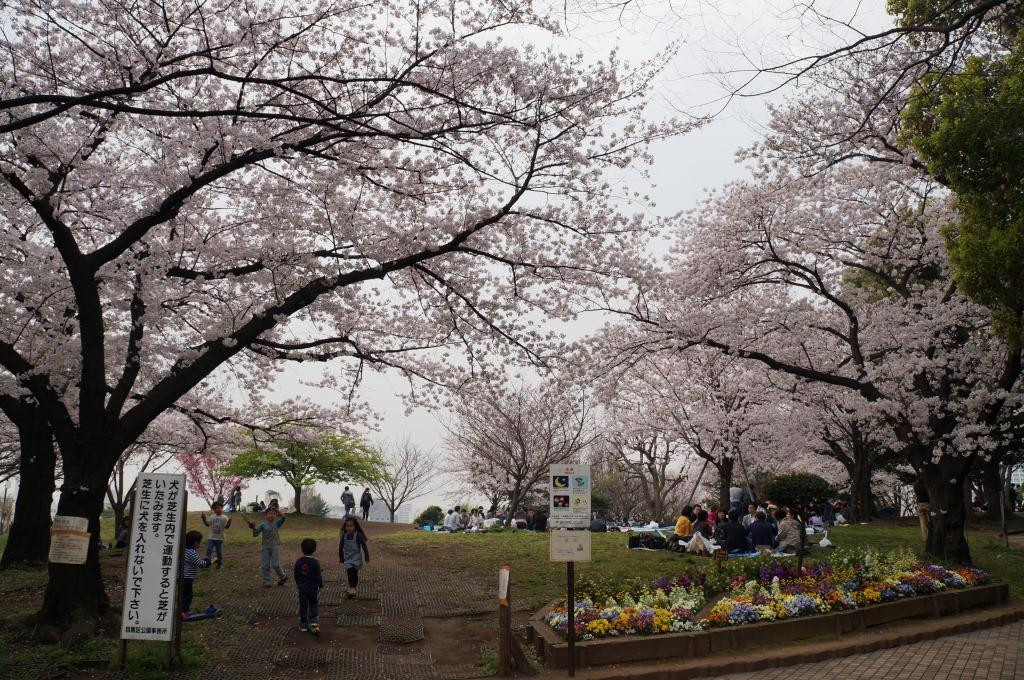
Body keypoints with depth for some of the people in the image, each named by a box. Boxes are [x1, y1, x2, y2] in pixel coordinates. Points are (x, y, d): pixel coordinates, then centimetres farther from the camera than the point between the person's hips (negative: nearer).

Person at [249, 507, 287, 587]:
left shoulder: (277, 523, 1)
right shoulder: (263, 524, 1)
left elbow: (283, 517, -17)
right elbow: (255, 534, -5)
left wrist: (277, 511, -29)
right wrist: (254, 528, -25)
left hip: (275, 546, -1)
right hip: (265, 547, 1)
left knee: (275, 565, -5)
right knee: (266, 565, 4)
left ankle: (282, 577, 18)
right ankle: (266, 582, 15)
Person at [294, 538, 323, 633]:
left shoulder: (298, 562, -7)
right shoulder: (315, 562, -14)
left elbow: (296, 575, 2)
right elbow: (318, 576, -10)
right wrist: (320, 585, 5)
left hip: (302, 587, 1)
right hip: (313, 587, -1)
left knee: (303, 606, 9)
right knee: (313, 604, 16)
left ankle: (303, 624, 14)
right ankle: (314, 621, 4)